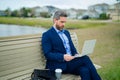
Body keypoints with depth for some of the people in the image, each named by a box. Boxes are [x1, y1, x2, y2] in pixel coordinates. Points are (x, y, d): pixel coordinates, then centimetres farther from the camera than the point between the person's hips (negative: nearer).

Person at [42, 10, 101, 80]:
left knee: (85, 70, -26)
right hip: (58, 65, -6)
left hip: (71, 62, 6)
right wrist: (63, 57, -24)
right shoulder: (47, 35, -3)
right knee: (85, 58, -24)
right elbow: (47, 54, -11)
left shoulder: (66, 32, 20)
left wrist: (76, 55, -3)